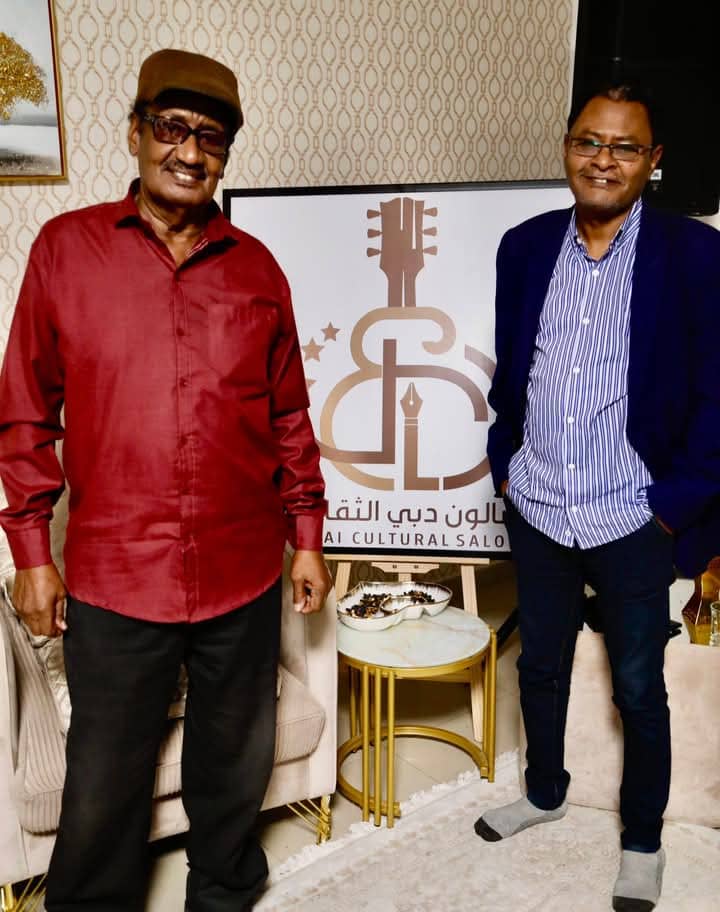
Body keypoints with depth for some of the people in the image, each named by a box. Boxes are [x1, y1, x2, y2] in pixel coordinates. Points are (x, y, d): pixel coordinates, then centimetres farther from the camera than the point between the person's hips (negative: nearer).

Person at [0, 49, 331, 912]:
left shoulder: (255, 267, 4)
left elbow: (288, 416, 7)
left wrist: (307, 537, 7)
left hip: (242, 574, 2)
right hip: (112, 578, -1)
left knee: (235, 765, 19)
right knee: (105, 780, 14)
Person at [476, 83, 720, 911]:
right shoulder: (525, 246, 3)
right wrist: (504, 463, 7)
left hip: (632, 522, -3)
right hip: (535, 511, 4)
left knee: (638, 689, 12)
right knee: (540, 666, 20)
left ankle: (642, 840, 38)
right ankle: (544, 793, 47)